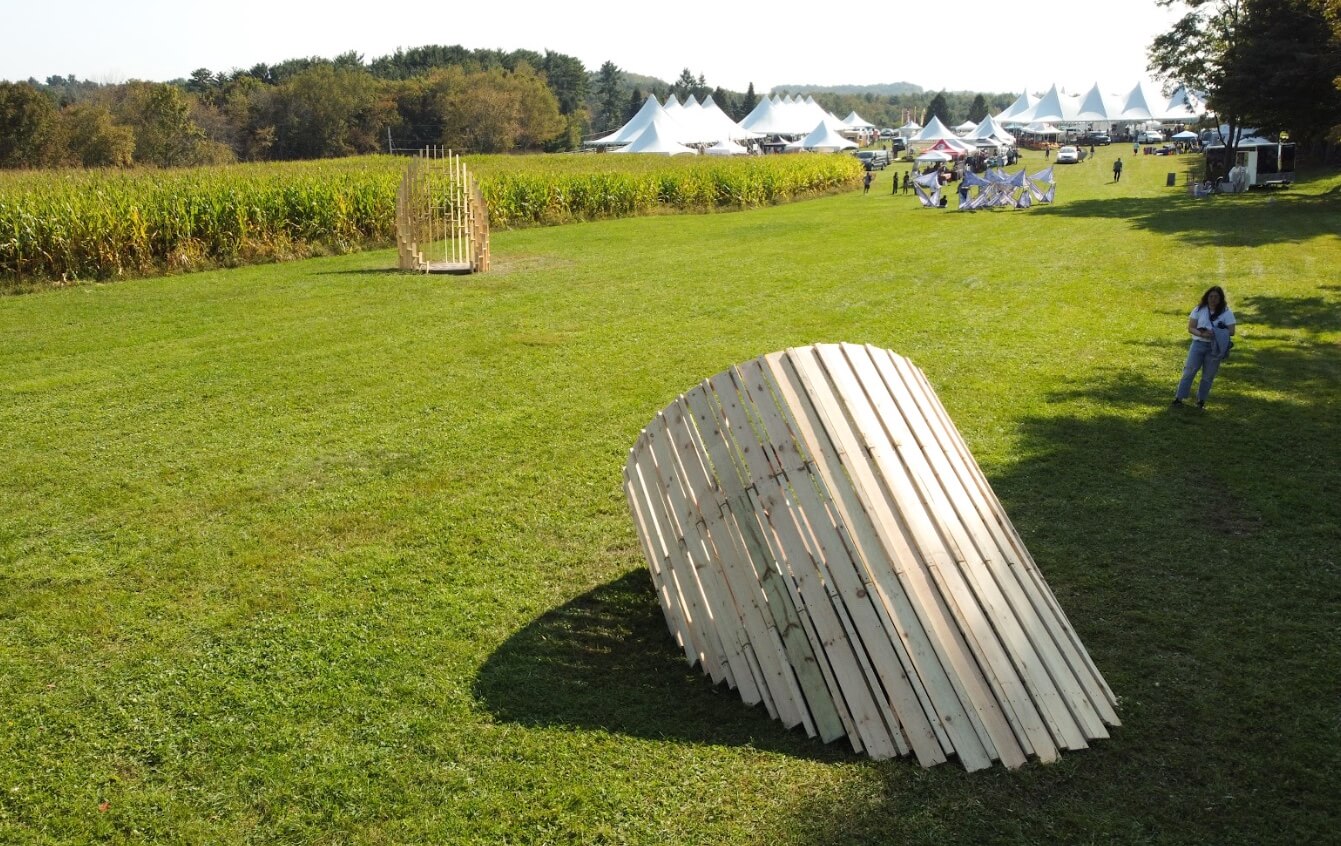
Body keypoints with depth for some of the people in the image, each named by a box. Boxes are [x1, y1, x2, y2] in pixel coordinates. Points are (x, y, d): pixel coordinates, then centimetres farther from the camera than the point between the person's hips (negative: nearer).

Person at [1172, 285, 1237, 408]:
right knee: (1189, 371, -1)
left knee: (1208, 376, 7)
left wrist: (1216, 334, -21)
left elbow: (1231, 332, -6)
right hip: (1198, 344, 0)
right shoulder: (1199, 309, 1)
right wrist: (1201, 334, -22)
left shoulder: (1227, 313, -2)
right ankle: (1179, 397, 3)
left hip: (1215, 347, 0)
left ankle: (1201, 400, 19)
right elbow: (1190, 328, -2)